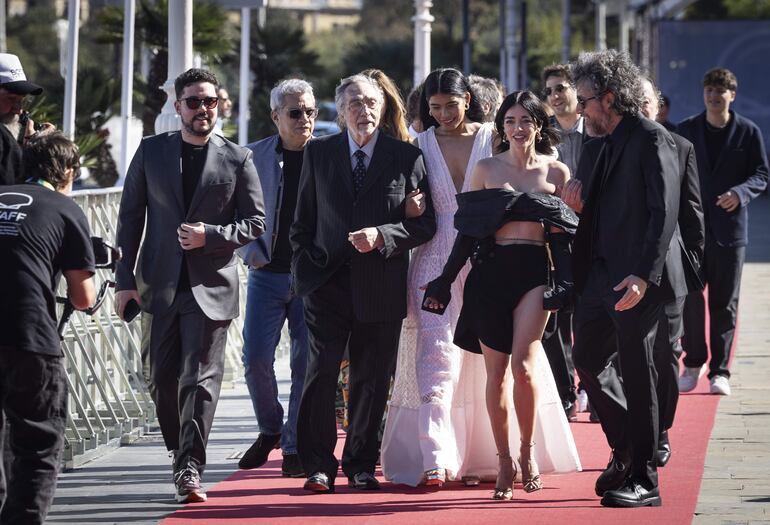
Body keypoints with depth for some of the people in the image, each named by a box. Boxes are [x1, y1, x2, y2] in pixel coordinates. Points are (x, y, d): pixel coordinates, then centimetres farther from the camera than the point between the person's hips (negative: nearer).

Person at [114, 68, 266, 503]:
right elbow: (131, 217, 7)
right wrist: (125, 279, 1)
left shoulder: (238, 160, 2)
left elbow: (255, 222, 4)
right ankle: (181, 452, 27)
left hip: (211, 285, -2)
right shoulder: (151, 152, 6)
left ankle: (190, 470, -9)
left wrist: (210, 235, -14)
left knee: (201, 379, -8)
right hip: (160, 283, 2)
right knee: (161, 378, 7)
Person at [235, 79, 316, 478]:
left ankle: (294, 448, 9)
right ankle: (270, 429, 20)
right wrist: (252, 253, -3)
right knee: (256, 359, -5)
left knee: (307, 364, 0)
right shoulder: (254, 157, 3)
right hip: (268, 275, 1)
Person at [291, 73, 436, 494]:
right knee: (321, 374, -8)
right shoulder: (318, 153, 8)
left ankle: (361, 465, 16)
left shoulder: (407, 158, 4)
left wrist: (382, 235, -13)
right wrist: (305, 267, 3)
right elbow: (303, 221, 13)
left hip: (381, 289, 0)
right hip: (328, 283, 0)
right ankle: (319, 467, -3)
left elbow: (425, 224, 2)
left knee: (371, 380, 5)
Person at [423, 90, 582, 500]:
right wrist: (445, 282, 5)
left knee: (523, 364, -16)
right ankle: (505, 463, 7)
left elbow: (562, 235, 10)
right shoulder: (486, 169, 8)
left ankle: (528, 450, 3)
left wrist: (565, 284, -1)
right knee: (496, 370, 0)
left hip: (533, 273, -1)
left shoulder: (556, 173, 8)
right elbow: (467, 231, 9)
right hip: (489, 273, 1)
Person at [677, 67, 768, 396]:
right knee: (690, 298, -1)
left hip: (729, 228, -1)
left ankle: (720, 371, 8)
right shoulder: (686, 130, 6)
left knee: (725, 303, 3)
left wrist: (740, 193, -18)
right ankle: (693, 363, 13)